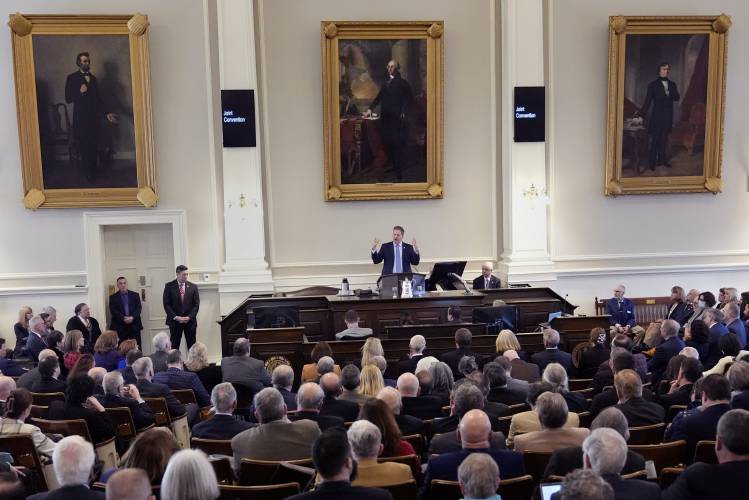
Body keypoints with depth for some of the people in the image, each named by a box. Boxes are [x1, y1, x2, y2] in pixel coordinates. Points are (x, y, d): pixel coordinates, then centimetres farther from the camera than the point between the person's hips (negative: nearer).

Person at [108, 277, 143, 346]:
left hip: (134, 326, 1)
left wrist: (132, 317, -14)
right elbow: (113, 311, -2)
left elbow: (139, 308, 3)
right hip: (120, 327, -1)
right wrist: (123, 318, -16)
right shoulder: (113, 297, 9)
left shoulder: (135, 295, 13)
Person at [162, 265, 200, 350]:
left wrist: (189, 317, -9)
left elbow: (196, 304, 4)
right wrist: (175, 317, -12)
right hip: (175, 321, -1)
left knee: (192, 346, 3)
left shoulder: (193, 287, 6)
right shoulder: (169, 286, 1)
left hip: (190, 320, 1)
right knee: (174, 346, 1)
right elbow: (166, 304, -2)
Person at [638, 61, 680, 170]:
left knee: (664, 138, 7)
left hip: (668, 116, 4)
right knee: (654, 139, -5)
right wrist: (642, 113, -10)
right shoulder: (653, 85, 0)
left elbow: (677, 98, 5)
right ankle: (652, 162, -1)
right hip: (657, 116, -4)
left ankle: (662, 159, 14)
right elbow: (648, 101, -2)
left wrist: (670, 94, -15)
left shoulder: (672, 84, 12)